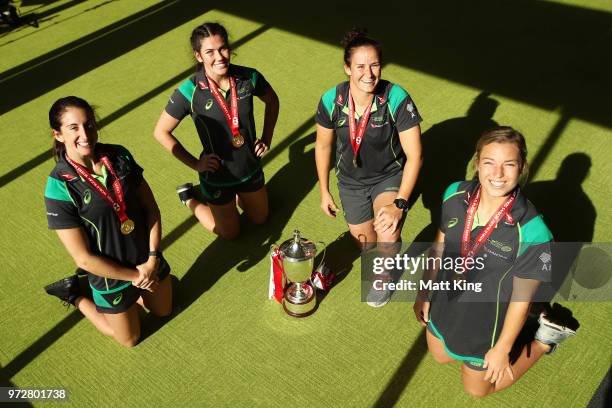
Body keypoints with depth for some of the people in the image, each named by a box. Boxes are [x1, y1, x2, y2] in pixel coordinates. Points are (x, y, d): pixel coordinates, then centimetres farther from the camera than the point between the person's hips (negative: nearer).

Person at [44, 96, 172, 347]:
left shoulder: (119, 156, -13)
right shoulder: (59, 187, -26)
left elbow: (151, 207, -7)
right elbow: (84, 258, -22)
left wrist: (153, 258, -15)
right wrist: (135, 276, -15)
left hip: (148, 259, 4)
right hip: (111, 272, -4)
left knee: (163, 310, 28)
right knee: (129, 338, 21)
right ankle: (75, 294, 35)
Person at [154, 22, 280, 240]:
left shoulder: (248, 77, -17)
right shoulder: (190, 91, -25)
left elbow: (272, 101, 5)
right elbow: (161, 132, -13)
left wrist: (266, 139, -1)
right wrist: (195, 163, -13)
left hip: (251, 168, 4)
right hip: (217, 176, -3)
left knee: (260, 218, 25)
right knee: (230, 232, 18)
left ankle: (235, 195, 48)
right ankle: (189, 199, 37)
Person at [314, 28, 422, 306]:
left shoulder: (397, 99, -27)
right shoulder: (331, 101, -19)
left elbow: (414, 155, -22)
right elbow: (323, 146, -2)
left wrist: (400, 204, -28)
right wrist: (324, 191, 4)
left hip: (390, 177, -2)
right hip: (351, 180, 3)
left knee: (388, 235, -25)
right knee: (364, 241, 16)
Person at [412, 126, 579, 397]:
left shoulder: (532, 233, -33)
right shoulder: (455, 194, -19)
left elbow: (521, 298, -20)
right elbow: (440, 247, -3)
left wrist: (502, 349, -9)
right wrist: (424, 293, 6)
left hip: (486, 324, -5)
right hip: (445, 303, 5)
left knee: (477, 388, 23)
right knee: (439, 356, 32)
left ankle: (546, 338, 33)